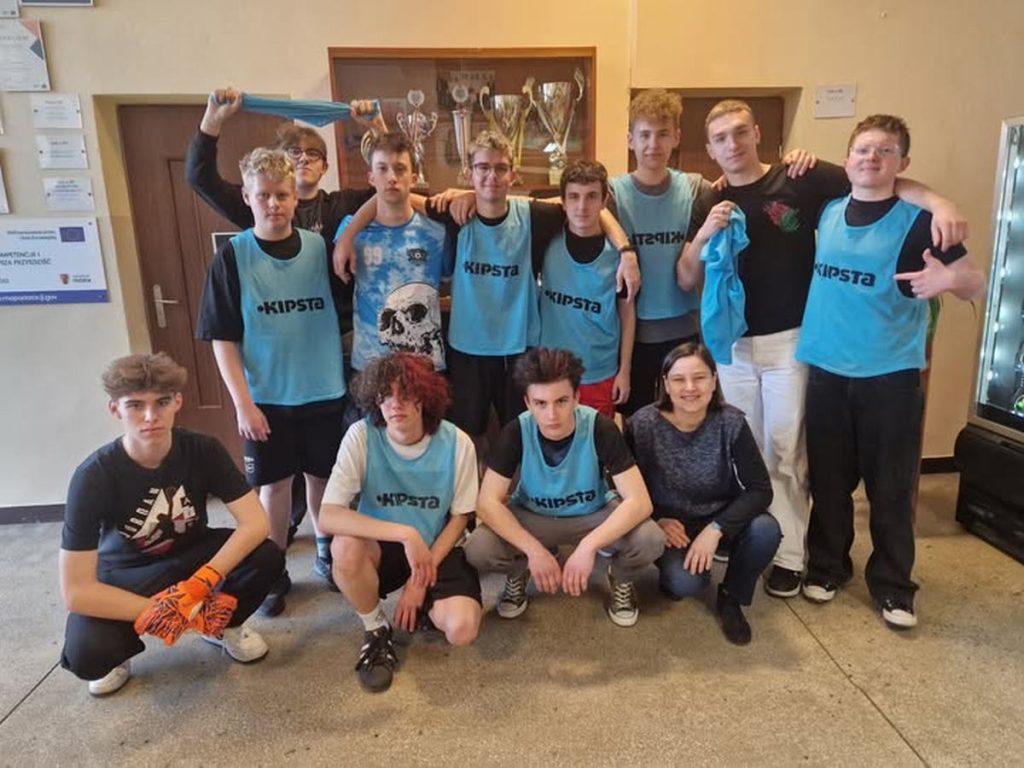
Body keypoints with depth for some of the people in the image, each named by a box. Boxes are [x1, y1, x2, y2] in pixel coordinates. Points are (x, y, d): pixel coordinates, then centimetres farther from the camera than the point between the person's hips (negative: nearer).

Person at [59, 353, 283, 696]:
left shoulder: (203, 449, -21)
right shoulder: (94, 475, -27)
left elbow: (255, 523, -25)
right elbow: (76, 591, -28)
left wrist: (201, 583, -39)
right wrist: (176, 612, -32)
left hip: (191, 553, 2)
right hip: (125, 574, -2)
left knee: (267, 557, -26)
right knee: (87, 655, -31)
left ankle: (223, 624, 6)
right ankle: (119, 650, 9)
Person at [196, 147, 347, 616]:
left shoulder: (320, 247, -2)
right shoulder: (232, 257, -6)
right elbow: (222, 339, -6)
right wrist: (243, 402, -11)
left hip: (325, 393, 1)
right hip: (266, 398, -1)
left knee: (322, 477, 14)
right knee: (274, 483, 10)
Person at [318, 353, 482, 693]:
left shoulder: (456, 443, -17)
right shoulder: (361, 436, -20)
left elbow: (459, 519, -5)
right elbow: (328, 517, -27)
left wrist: (421, 578, -13)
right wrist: (405, 534, -34)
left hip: (438, 550, 0)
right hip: (383, 548, 0)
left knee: (461, 629, -25)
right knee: (346, 546, -34)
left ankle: (426, 606, 14)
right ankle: (377, 631, -4)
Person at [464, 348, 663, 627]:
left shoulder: (600, 428, -26)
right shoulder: (516, 432, -23)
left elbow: (640, 501, -29)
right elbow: (488, 503, -23)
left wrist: (588, 546, -40)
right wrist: (534, 550, -34)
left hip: (594, 515, 0)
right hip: (532, 517, 1)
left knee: (650, 540, -30)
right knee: (478, 549, -27)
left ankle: (621, 579, 6)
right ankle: (518, 575, 9)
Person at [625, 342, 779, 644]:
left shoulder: (730, 423, -16)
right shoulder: (643, 424, -18)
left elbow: (760, 489, -18)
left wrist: (716, 529, -29)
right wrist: (656, 521, -23)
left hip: (721, 518, 2)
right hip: (667, 524, -2)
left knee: (765, 530, -28)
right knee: (686, 581, -30)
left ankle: (730, 598, 1)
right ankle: (672, 574, 11)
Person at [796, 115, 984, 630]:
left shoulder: (918, 221, -7)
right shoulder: (828, 212, 4)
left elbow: (976, 284, -8)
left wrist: (951, 280, -31)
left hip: (891, 376, -3)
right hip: (827, 370, 3)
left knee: (891, 487, 7)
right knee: (829, 480, 12)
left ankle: (893, 586, 24)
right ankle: (827, 566, 30)